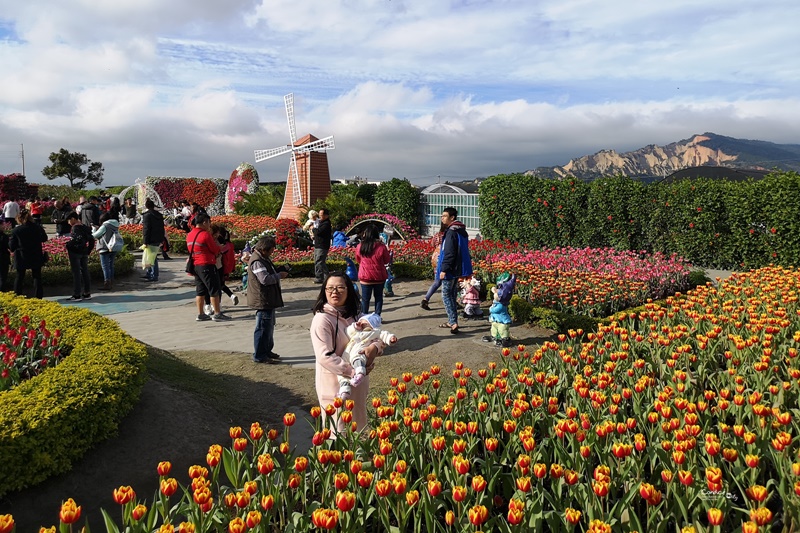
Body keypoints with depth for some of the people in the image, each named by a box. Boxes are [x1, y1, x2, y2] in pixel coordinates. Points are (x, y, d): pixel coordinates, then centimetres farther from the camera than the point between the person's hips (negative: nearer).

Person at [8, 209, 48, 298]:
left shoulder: (16, 230, -12)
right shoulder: (38, 228, -7)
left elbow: (11, 247, -6)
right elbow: (44, 239, 11)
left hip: (21, 259, -1)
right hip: (36, 258, 1)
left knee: (19, 277, 12)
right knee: (37, 277, 10)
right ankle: (38, 297, 7)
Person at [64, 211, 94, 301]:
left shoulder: (75, 227, -14)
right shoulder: (85, 227, 10)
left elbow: (79, 239, -28)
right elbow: (91, 240, 11)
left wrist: (68, 244, -16)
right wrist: (88, 251, 15)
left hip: (75, 252, -8)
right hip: (84, 253, 8)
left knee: (76, 274, -3)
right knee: (85, 272, 12)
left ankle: (77, 295, 0)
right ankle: (87, 293, 17)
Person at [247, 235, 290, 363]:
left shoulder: (263, 258, 12)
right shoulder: (257, 261, -21)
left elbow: (270, 271, 25)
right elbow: (265, 279, -28)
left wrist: (281, 269, 8)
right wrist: (279, 276, -15)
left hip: (268, 299, 11)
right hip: (262, 300, -11)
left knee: (269, 326, 19)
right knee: (263, 328, -5)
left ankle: (267, 351, 30)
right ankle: (259, 356, 3)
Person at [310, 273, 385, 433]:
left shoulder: (353, 315, 6)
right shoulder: (322, 319, -17)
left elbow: (377, 337, 7)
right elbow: (325, 357, -25)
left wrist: (375, 347, -16)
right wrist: (354, 371, -25)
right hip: (335, 384, -7)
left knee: (357, 427, 20)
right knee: (340, 433, 6)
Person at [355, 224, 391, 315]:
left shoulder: (360, 247, -8)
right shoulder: (381, 247, -14)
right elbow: (386, 260, 0)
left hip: (365, 277, 1)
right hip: (379, 277, -1)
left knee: (365, 298, 11)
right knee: (378, 297, 14)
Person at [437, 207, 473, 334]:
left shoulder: (451, 232, -18)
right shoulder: (462, 231, 12)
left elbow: (449, 253, -22)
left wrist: (444, 269, -20)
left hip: (451, 270, -9)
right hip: (458, 269, 9)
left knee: (446, 295, -3)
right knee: (452, 295, 17)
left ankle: (453, 322, -8)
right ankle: (452, 321, 24)